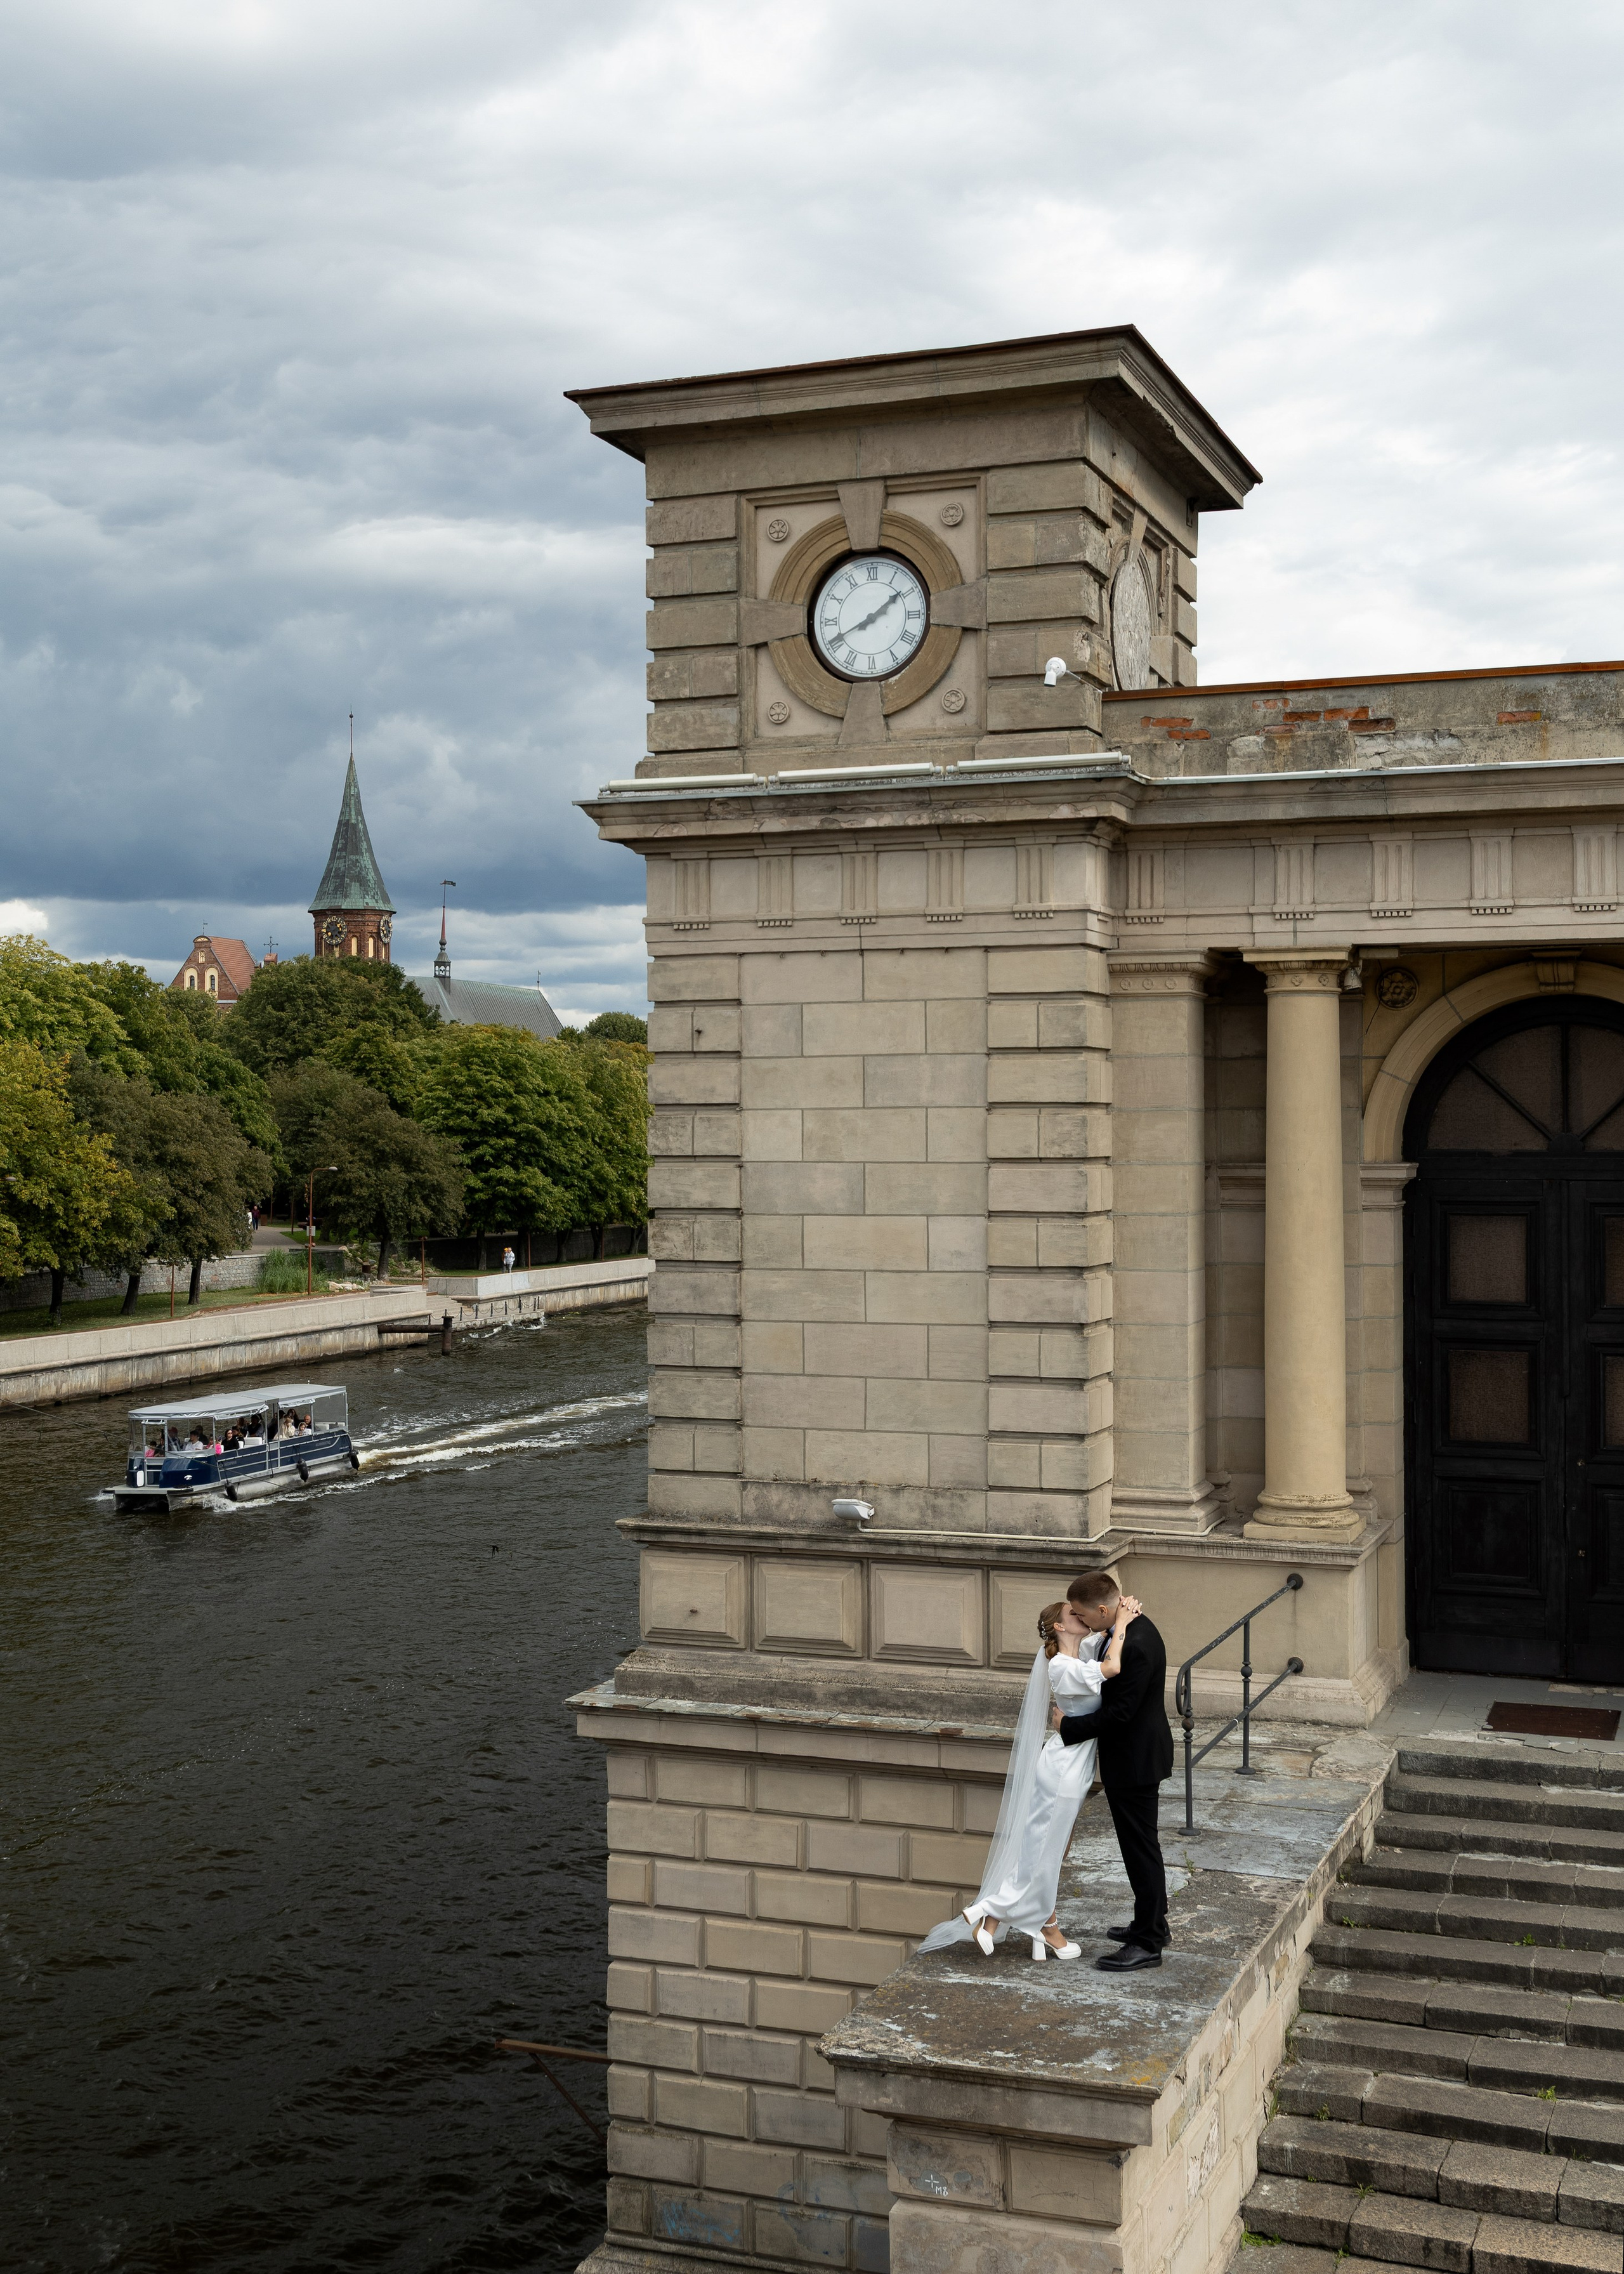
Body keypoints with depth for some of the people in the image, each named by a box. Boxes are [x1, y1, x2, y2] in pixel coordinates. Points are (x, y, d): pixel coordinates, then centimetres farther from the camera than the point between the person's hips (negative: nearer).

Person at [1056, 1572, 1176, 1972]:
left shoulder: (1137, 1647, -29)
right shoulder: (1133, 1627, 4)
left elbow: (1119, 1713, -26)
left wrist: (1069, 1726, -17)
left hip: (1134, 1761, -11)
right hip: (1137, 1756, 11)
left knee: (1140, 1846, -1)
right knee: (1140, 1844, 21)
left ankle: (1148, 1943, 8)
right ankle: (1152, 1923, 34)